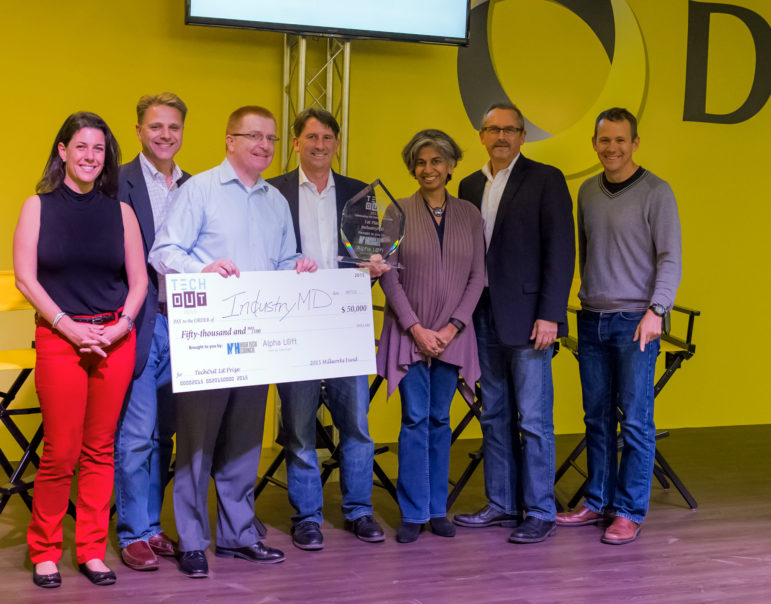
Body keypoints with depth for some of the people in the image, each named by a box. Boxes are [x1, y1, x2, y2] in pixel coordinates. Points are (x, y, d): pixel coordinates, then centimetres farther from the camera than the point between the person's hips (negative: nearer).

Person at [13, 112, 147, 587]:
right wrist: (70, 327, -11)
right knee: (61, 452, -2)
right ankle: (45, 551, 15)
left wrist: (120, 326, -8)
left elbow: (139, 280, 8)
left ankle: (92, 550, 16)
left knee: (100, 449, 5)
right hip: (59, 338, -2)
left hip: (116, 340, 2)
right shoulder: (39, 206, 4)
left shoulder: (119, 210, 9)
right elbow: (26, 277, -3)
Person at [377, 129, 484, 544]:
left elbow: (477, 276, 4)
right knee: (415, 419, -3)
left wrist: (451, 328, -6)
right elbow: (389, 276, -3)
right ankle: (413, 513, 5)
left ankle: (437, 509, 16)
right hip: (409, 331, -2)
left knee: (440, 419, 8)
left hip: (451, 334, 2)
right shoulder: (399, 212, -1)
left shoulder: (468, 214, 6)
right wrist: (416, 328, -9)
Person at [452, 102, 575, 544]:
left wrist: (549, 315, -15)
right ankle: (502, 504, 22)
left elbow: (560, 249, -8)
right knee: (494, 416, 12)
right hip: (484, 316, 6)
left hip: (526, 317, -6)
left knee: (534, 419, -4)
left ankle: (540, 512, 5)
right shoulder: (471, 186, 14)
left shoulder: (545, 180, -3)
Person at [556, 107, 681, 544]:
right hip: (593, 320, 5)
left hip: (635, 322, -5)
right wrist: (589, 295, 15)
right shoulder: (588, 192, 12)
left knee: (636, 421, -3)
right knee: (597, 418, 10)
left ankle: (630, 512, 5)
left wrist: (656, 312, -16)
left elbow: (670, 259, -8)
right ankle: (599, 502, 20)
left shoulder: (656, 192, -5)